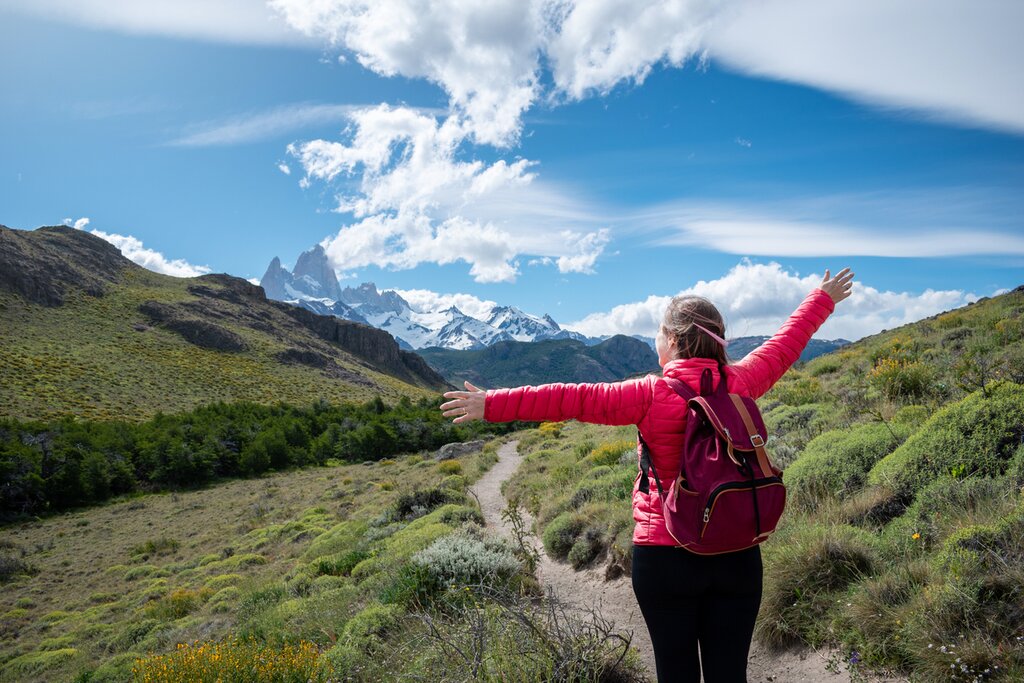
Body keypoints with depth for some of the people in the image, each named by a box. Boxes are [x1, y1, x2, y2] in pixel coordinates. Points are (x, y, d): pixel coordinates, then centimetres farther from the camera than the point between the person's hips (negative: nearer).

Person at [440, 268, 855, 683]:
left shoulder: (652, 394, -14)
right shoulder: (741, 384, -2)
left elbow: (569, 399, -14)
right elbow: (786, 342, 14)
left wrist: (493, 404, -10)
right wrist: (822, 299, 32)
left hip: (665, 556, -3)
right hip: (737, 556, 4)